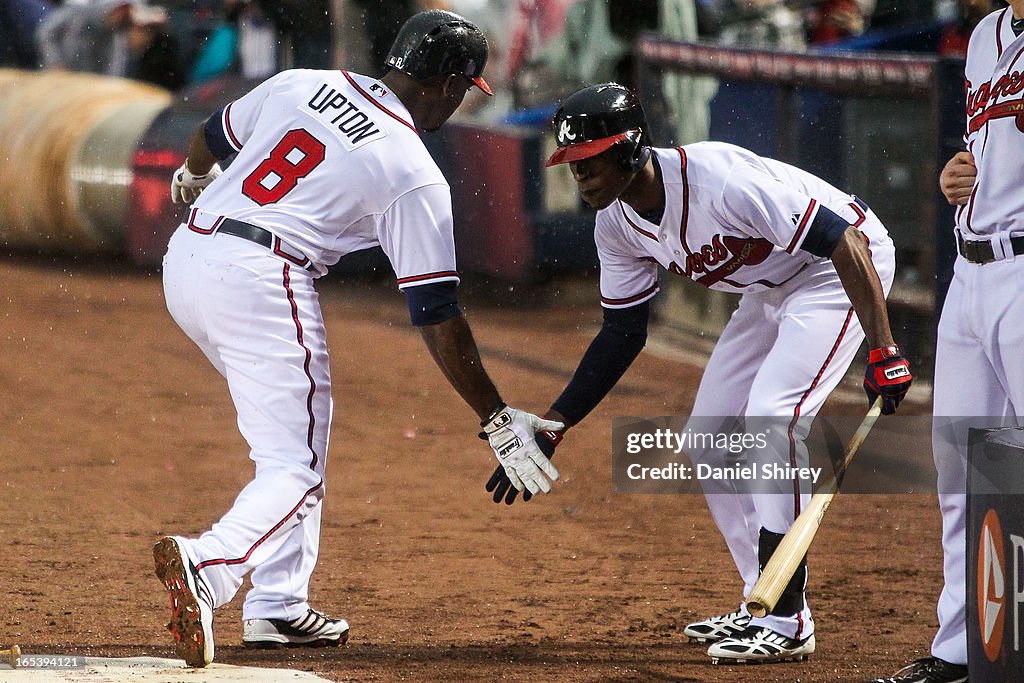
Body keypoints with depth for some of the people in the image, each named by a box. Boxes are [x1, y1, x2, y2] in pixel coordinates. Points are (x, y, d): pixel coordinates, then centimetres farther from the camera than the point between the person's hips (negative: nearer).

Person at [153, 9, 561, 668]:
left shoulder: (301, 85, 12)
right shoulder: (416, 176, -4)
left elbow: (209, 138, 28)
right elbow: (437, 315, -6)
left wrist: (193, 176, 53)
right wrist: (498, 419, 0)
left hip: (186, 255, 8)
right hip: (260, 277, -8)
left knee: (295, 427, 23)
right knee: (297, 466, -5)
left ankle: (278, 604, 18)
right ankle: (206, 564, -34)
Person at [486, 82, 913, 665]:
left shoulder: (718, 180, -35)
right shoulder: (617, 222, -8)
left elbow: (845, 241, -34)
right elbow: (622, 333, 3)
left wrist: (884, 351, -38)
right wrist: (552, 428, -4)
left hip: (845, 267, -9)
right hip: (771, 287, 9)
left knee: (772, 416, -23)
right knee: (709, 437, 5)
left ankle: (789, 622, -19)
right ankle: (763, 606, 17)